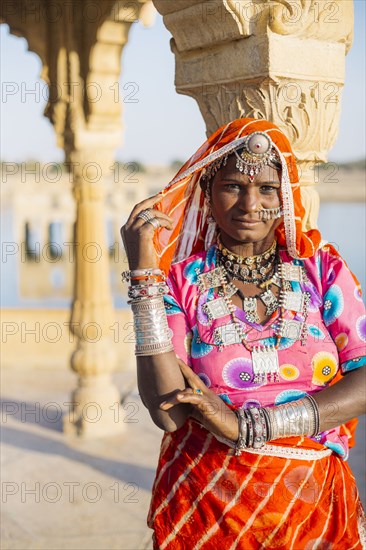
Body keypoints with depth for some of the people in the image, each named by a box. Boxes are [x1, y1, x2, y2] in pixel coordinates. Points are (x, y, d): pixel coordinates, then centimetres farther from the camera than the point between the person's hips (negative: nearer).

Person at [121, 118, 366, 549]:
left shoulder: (322, 267, -1)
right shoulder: (180, 280, -6)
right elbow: (168, 411, -18)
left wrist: (246, 425, -18)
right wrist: (143, 270, -19)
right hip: (203, 509, -1)